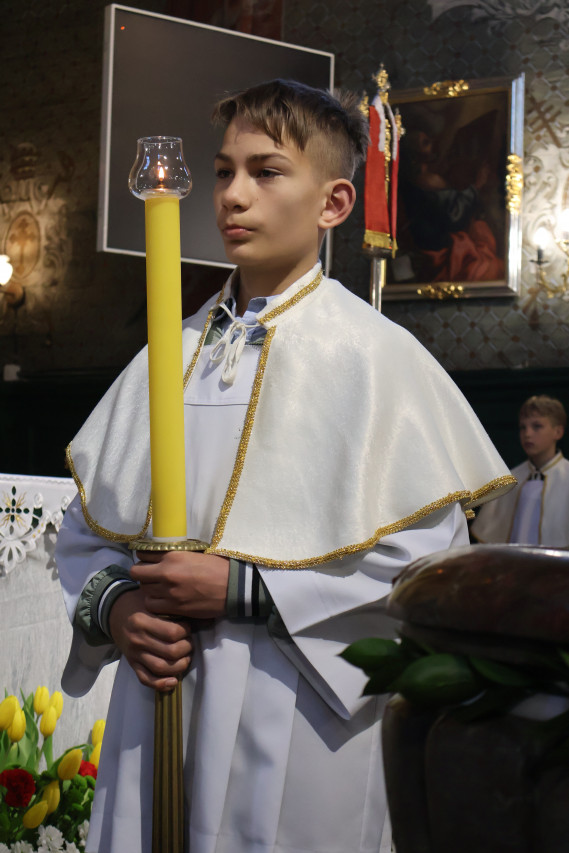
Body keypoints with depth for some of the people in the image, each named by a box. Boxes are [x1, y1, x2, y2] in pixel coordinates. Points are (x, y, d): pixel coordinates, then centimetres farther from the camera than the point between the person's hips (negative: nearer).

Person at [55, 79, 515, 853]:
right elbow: (90, 522, 12)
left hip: (297, 726, -4)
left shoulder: (375, 355, -8)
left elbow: (429, 553, -13)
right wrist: (113, 605, -9)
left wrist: (242, 589, -16)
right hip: (156, 710, 5)